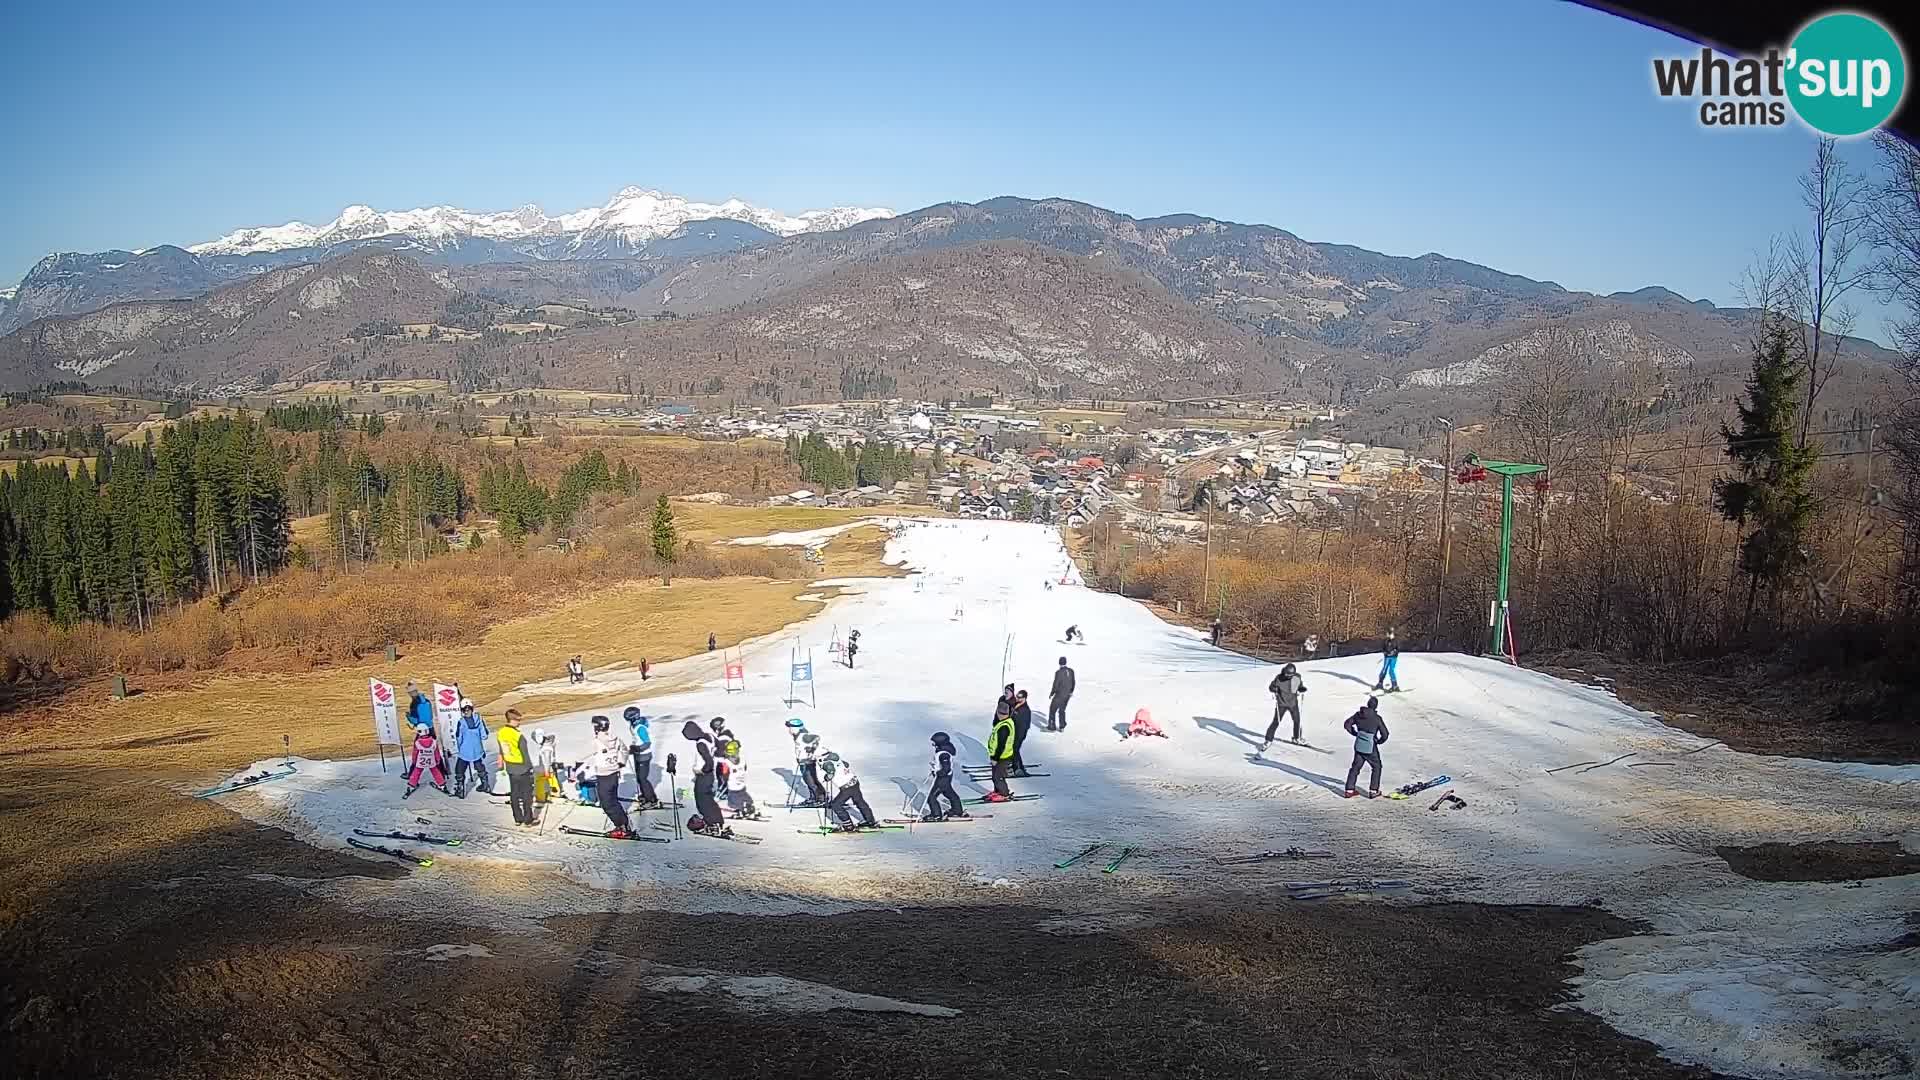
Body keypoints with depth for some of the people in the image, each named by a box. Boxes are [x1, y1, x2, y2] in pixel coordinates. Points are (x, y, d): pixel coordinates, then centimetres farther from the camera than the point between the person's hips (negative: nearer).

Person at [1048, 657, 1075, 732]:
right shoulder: (1071, 671, -4)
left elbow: (1055, 685, -19)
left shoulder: (1058, 672, -22)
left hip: (1059, 695, -6)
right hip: (1067, 695, 6)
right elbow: (1073, 683, 8)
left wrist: (1051, 694, -4)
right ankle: (1062, 727, 28)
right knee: (1062, 710, 23)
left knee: (1052, 710, 12)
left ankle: (1052, 727, 19)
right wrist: (1071, 692, 25)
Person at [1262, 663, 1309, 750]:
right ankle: (1268, 741, 2)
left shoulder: (1297, 678, -8)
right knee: (1276, 722, -7)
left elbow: (1300, 686, 8)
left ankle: (1297, 738, 36)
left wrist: (1303, 689, -14)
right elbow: (1271, 686, -6)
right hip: (1281, 704, -3)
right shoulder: (1279, 678, -16)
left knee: (1297, 720, 12)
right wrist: (1274, 689, -28)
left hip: (1293, 703, 3)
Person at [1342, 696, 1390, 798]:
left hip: (1359, 746, 4)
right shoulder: (1377, 718, -15)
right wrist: (1379, 741, 7)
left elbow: (1347, 724, 6)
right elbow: (1385, 734, -12)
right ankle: (1373, 791, 13)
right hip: (1371, 748, -4)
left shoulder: (1358, 715, -3)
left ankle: (1349, 790, 19)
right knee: (1377, 767, 16)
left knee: (1355, 767, 17)